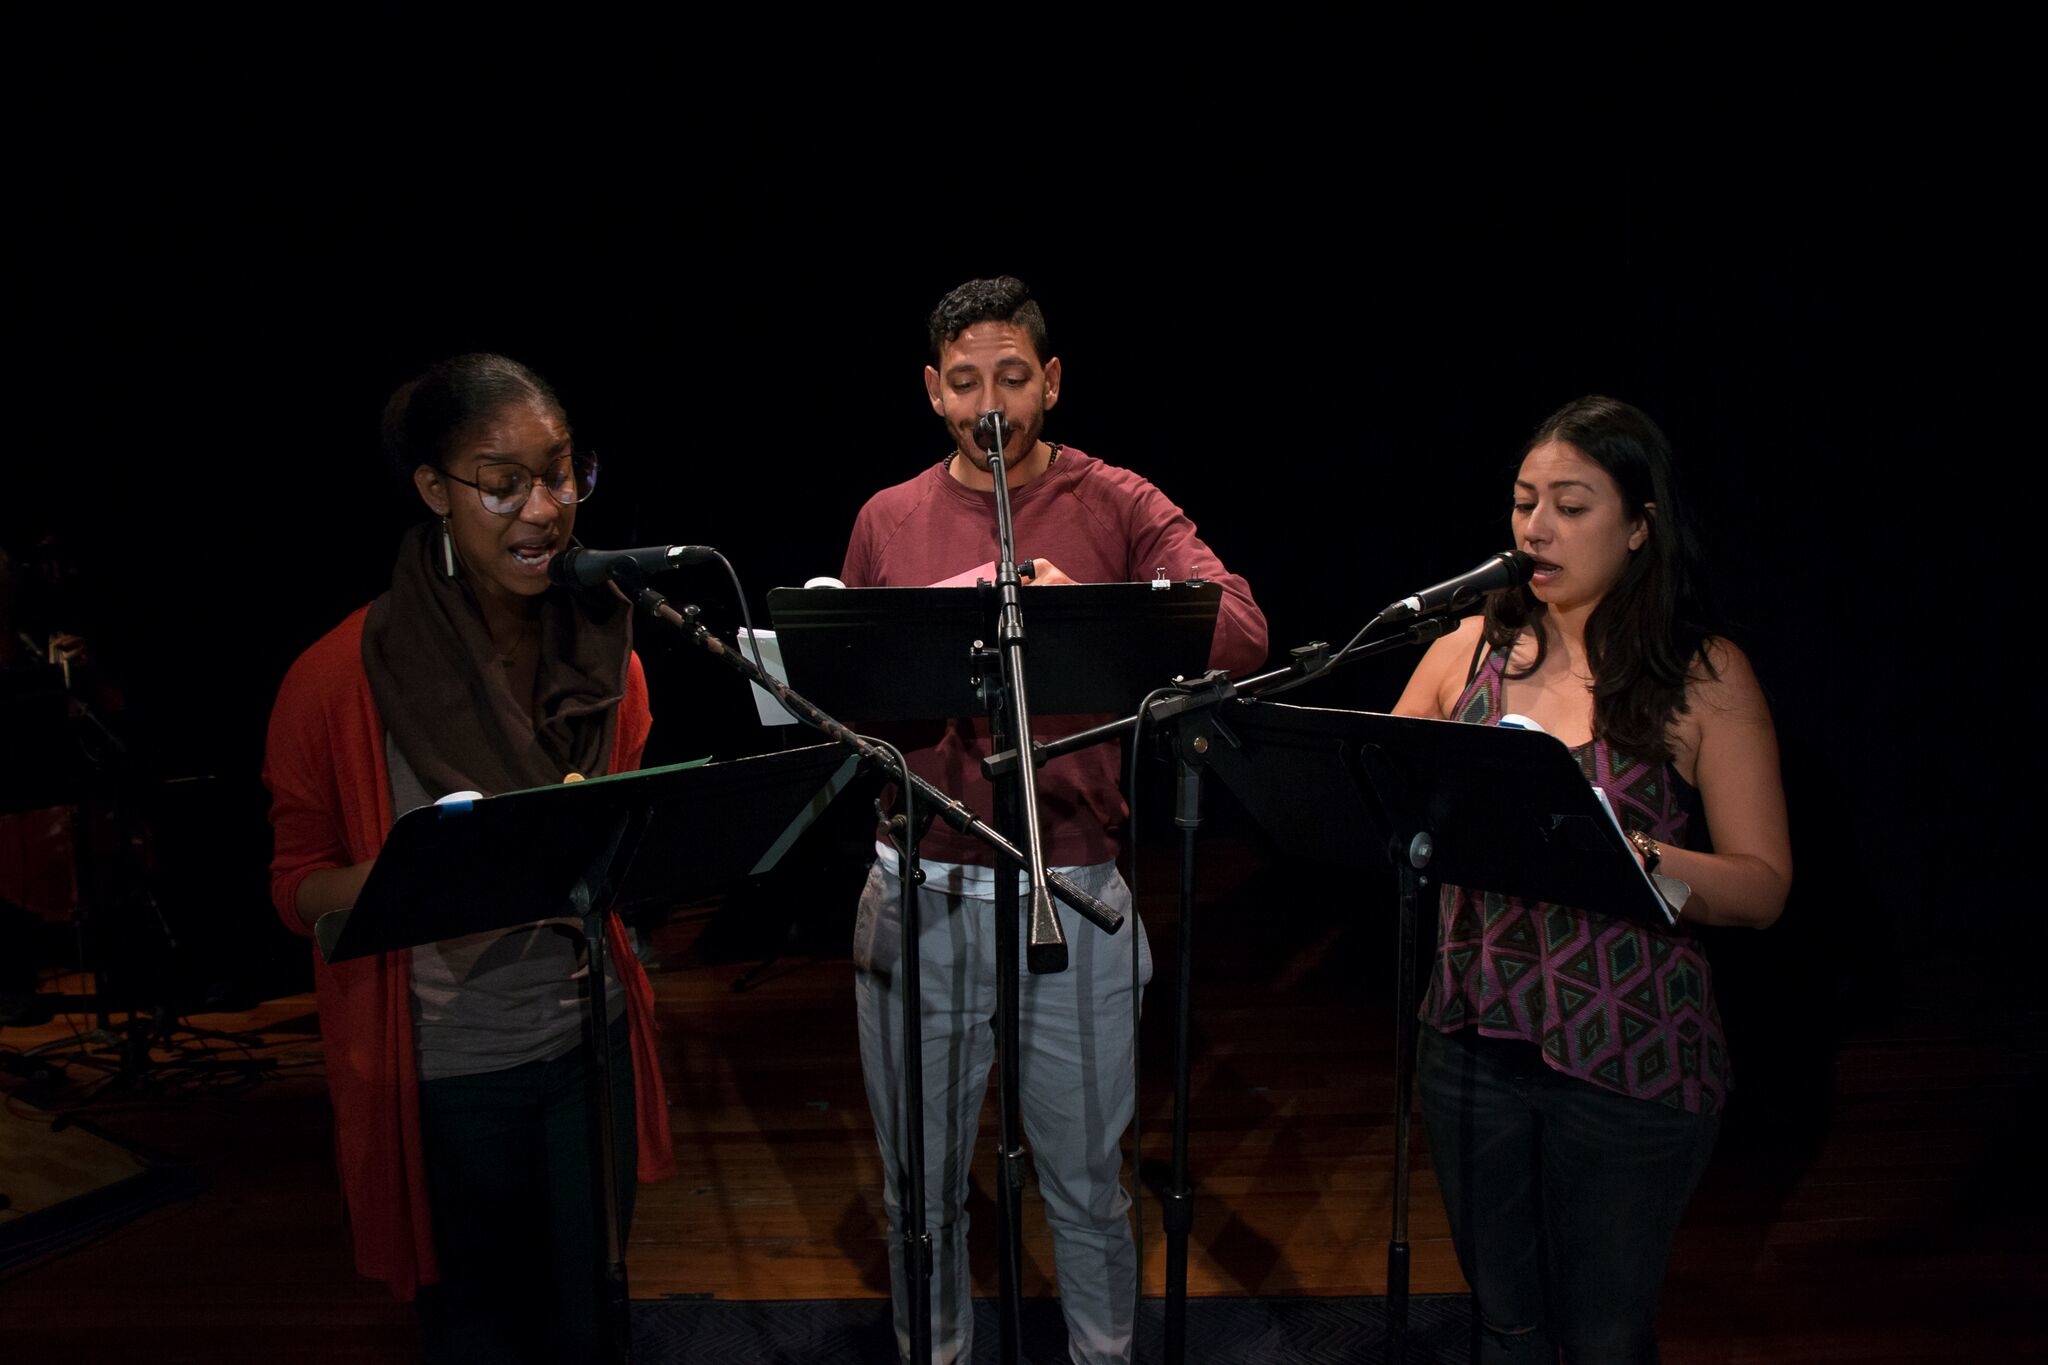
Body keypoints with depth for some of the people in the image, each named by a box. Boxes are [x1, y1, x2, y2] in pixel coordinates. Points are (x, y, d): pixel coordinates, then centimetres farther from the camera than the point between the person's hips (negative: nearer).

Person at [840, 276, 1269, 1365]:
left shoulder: (1119, 508, 1)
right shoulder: (886, 522, 8)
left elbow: (1242, 633, -13)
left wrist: (1086, 605, -29)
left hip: (1073, 893, -2)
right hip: (918, 894, 2)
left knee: (1087, 1188, 13)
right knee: (920, 1189, 16)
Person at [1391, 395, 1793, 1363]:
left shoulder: (1706, 677, -7)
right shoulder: (1471, 650, 2)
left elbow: (1764, 889, -10)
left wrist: (1627, 854, -27)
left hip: (1631, 1063, -3)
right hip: (1472, 1039, 3)